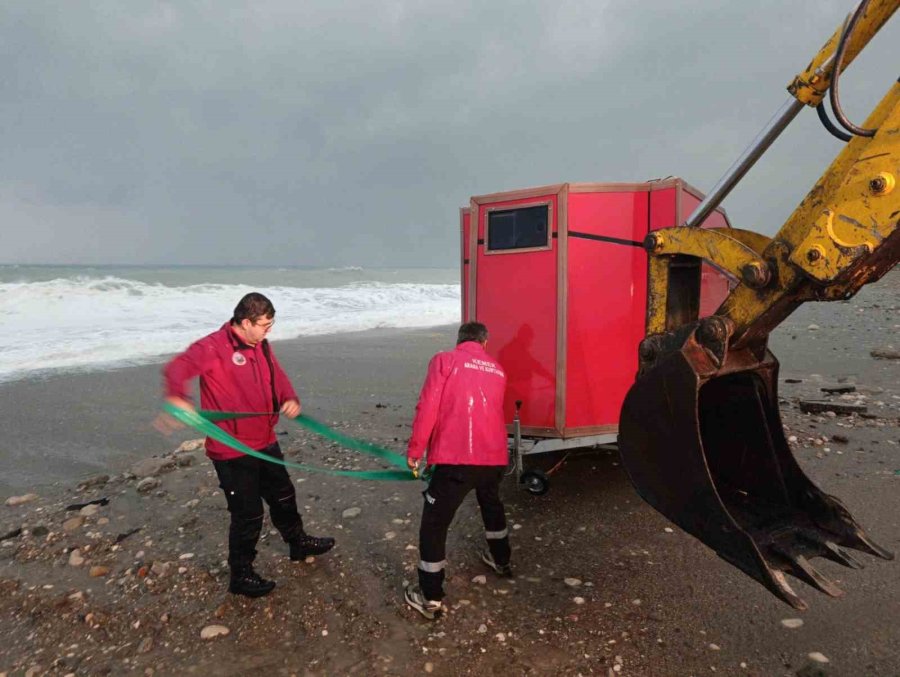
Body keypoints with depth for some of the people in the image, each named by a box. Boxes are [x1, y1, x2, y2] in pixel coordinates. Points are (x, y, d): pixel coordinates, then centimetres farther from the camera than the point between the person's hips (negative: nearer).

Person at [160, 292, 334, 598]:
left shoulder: (261, 346, 5)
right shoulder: (214, 346, -20)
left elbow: (277, 377, 10)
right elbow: (179, 367, -35)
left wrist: (290, 399, -13)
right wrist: (176, 397, -58)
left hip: (265, 443, 8)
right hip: (232, 451, -8)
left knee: (283, 496, 24)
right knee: (248, 514, 4)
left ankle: (298, 543, 47)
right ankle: (241, 575, 26)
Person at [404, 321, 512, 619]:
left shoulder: (445, 361, 0)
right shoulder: (497, 370, 15)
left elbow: (427, 408, -8)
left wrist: (414, 451, 0)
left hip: (456, 458, -5)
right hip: (494, 456, 6)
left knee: (434, 524, 8)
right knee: (492, 505, 32)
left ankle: (430, 597, 13)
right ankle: (501, 560, 51)